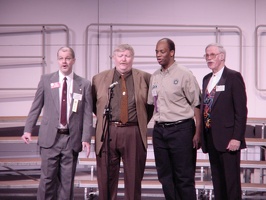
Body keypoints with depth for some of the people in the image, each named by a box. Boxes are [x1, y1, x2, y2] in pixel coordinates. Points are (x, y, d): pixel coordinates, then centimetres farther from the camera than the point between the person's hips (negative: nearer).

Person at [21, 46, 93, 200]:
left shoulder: (84, 84, 3)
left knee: (67, 180, 5)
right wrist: (28, 129, 0)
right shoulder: (46, 80, 4)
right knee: (47, 178, 0)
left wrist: (86, 138, -7)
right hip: (50, 137, 0)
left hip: (72, 138, 0)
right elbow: (36, 107, 7)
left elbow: (87, 114, 0)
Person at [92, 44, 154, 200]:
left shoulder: (144, 78, 5)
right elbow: (93, 103, 18)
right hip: (107, 133, 1)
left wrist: (144, 120, 9)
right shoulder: (99, 79, 7)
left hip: (134, 134, 0)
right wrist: (103, 119, 12)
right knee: (107, 178, 6)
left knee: (134, 178, 6)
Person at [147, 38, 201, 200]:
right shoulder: (155, 77, 11)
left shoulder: (184, 74, -6)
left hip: (180, 129, -6)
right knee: (165, 176, 10)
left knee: (184, 177, -2)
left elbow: (197, 105, -7)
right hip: (159, 130, 6)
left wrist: (197, 133, -12)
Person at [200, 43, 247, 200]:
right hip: (210, 138, 7)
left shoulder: (233, 77, -5)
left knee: (232, 180, -3)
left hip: (228, 139, -7)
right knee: (217, 181, 10)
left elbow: (241, 110, -10)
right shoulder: (206, 79, 17)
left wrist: (237, 138, -17)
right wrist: (203, 135, 13)